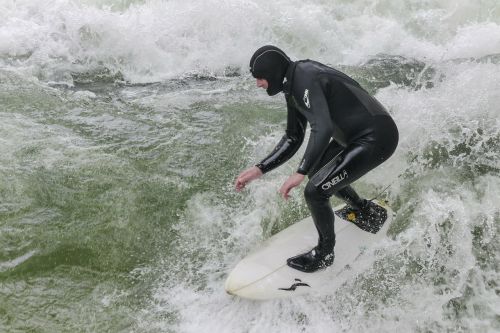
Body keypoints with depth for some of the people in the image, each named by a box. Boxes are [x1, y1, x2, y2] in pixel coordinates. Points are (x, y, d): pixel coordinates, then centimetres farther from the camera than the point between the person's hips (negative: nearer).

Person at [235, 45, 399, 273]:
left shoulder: (305, 79, -21)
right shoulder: (293, 85, 9)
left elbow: (323, 129, -35)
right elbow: (293, 140, 13)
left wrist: (300, 173, -36)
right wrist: (259, 170, 7)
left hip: (377, 138, -10)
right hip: (356, 136, 10)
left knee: (315, 191, -15)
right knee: (317, 171, 26)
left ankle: (324, 254, 9)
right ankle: (366, 211, 43)